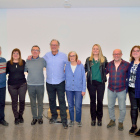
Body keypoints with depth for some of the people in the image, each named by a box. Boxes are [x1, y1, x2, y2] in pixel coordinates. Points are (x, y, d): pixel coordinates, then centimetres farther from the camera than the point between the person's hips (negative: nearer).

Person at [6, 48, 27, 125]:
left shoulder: (23, 62, 2)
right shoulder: (8, 63, 1)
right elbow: (5, 72, 5)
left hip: (22, 84, 1)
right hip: (12, 85, 0)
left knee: (22, 100, 4)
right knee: (14, 101, 7)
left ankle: (20, 115, 26)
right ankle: (16, 117, 21)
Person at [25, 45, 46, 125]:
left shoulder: (42, 60, -1)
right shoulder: (28, 61, 3)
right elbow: (24, 70, 13)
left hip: (40, 85, -1)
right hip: (30, 85, 1)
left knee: (40, 103, 9)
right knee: (33, 103, 10)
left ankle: (40, 117, 25)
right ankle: (34, 117, 24)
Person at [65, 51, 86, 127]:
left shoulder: (81, 66, -2)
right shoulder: (67, 66, 3)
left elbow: (84, 78, -1)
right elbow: (65, 77, 9)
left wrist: (83, 89, -4)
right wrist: (64, 87, 5)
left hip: (78, 89, -2)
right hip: (69, 89, 2)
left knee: (78, 106, -2)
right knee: (70, 106, 9)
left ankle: (79, 120, 19)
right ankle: (71, 120, 26)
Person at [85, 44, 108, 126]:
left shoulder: (104, 59, 5)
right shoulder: (88, 59, 7)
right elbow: (85, 70, 8)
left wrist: (103, 74, -6)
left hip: (100, 82, 0)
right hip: (91, 82, 1)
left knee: (100, 101, 4)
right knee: (93, 101, 7)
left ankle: (99, 118, 18)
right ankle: (93, 119, 18)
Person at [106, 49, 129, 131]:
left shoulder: (126, 64, -8)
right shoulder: (109, 64, 2)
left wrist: (127, 84, -9)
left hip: (122, 90, -3)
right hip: (111, 90, 3)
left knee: (122, 108, 7)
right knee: (110, 106, 15)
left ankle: (121, 122, 29)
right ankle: (112, 121, 36)